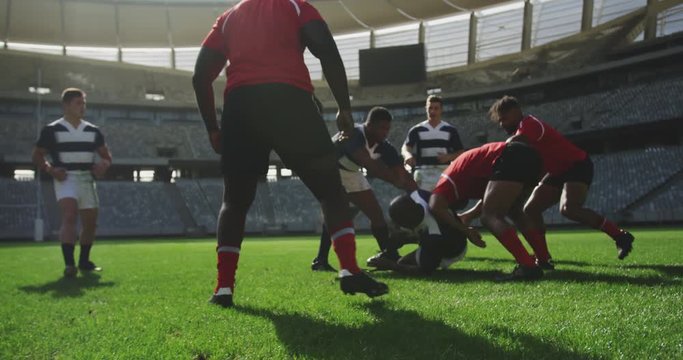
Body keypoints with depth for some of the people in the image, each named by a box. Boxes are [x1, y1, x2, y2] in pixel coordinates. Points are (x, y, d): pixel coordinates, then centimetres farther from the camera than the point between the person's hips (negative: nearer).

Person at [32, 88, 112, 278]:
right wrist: (50, 170, -16)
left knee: (90, 223, 11)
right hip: (65, 179, -5)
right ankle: (69, 264, -29)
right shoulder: (52, 130, -2)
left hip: (86, 180, 5)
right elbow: (37, 155, 2)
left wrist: (104, 164, -8)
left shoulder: (93, 130, 10)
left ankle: (84, 261, 30)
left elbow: (106, 155, 16)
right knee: (69, 216, -25)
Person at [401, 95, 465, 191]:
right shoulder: (417, 130, 9)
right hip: (423, 173, 0)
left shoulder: (450, 130, 10)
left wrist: (449, 157, -11)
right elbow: (405, 147, -5)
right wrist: (408, 155, -29)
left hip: (444, 173, 1)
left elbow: (461, 153, 10)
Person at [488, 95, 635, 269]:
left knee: (568, 209, -31)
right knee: (531, 210, 0)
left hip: (578, 165, -10)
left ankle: (620, 236, -19)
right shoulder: (521, 131, 13)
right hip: (559, 172, 10)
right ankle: (544, 260, 0)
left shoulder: (529, 123, -17)